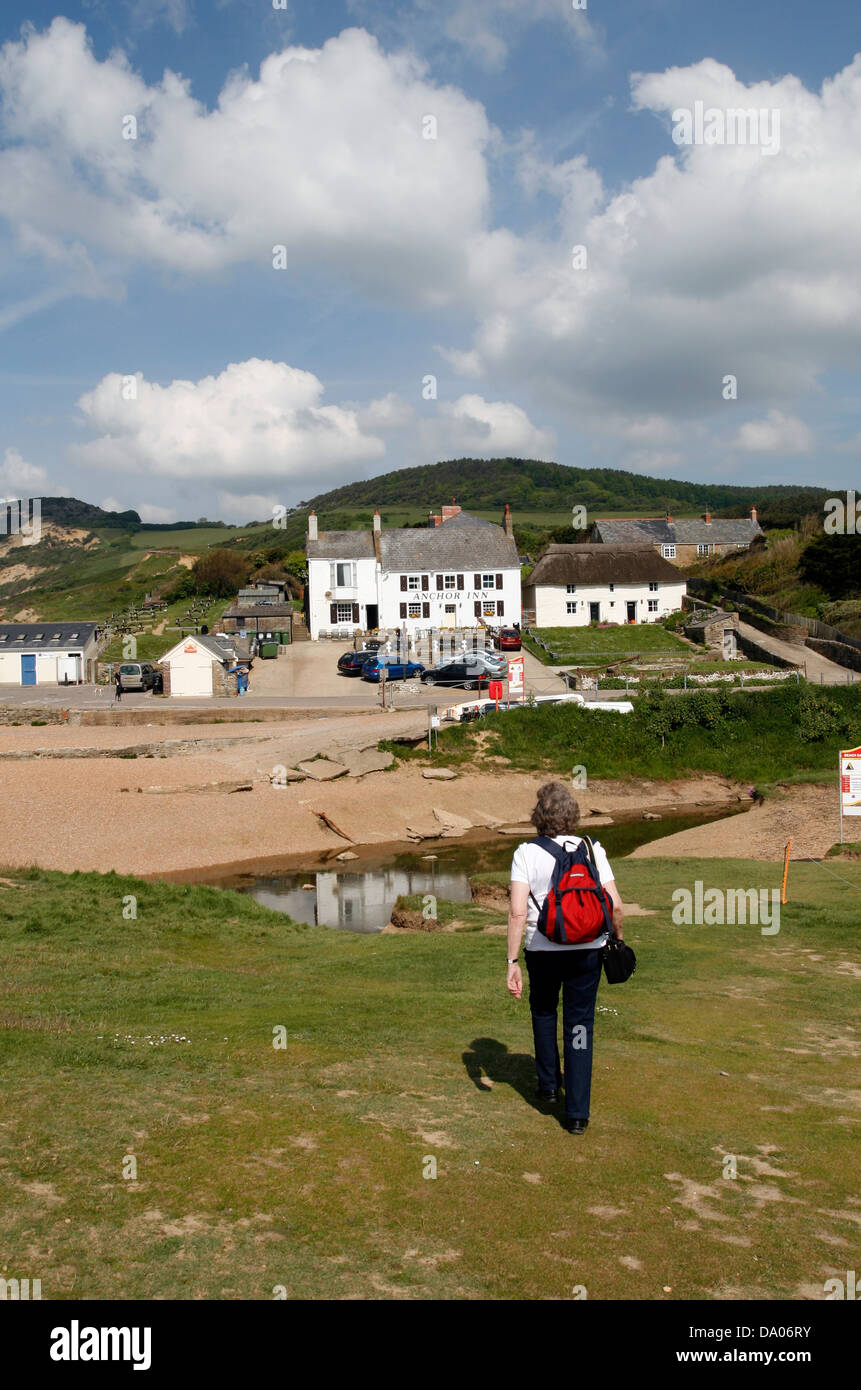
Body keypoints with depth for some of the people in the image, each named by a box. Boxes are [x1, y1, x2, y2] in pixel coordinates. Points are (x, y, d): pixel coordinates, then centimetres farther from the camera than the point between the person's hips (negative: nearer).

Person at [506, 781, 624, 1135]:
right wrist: (618, 938, 13)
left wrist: (512, 962, -12)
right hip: (587, 949, 1)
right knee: (580, 1025, 8)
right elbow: (615, 905, -6)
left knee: (543, 1011, 26)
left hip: (543, 950, -1)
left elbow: (518, 912, -16)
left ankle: (549, 1085, 35)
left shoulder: (527, 852, -9)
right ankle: (577, 1113, 8)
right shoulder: (592, 849, -4)